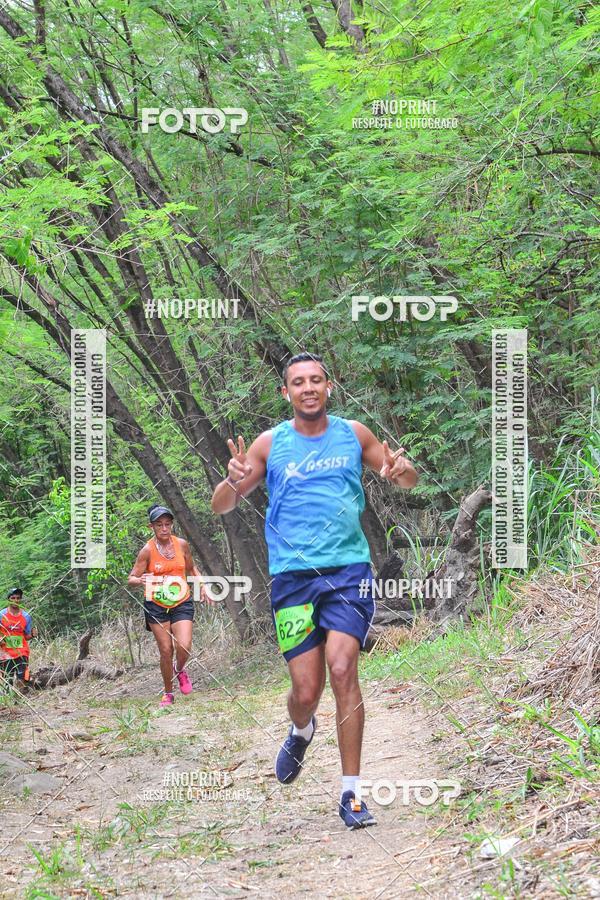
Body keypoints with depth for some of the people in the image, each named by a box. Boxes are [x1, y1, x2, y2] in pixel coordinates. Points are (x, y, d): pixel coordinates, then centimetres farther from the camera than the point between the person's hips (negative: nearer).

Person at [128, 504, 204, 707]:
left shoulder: (182, 544, 1)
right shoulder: (147, 550, -7)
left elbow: (191, 569, 19)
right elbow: (131, 578, -6)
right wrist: (140, 580, -29)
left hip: (181, 603, 2)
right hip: (156, 606, -1)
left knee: (184, 647, -15)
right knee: (165, 650, -2)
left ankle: (180, 670, 20)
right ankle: (168, 693, 17)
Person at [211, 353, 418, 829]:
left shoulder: (353, 434, 8)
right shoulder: (270, 444, 5)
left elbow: (408, 480, 19)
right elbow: (220, 506, 7)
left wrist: (403, 469, -6)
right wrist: (234, 482, -17)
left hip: (349, 569, 0)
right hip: (293, 575, 0)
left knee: (342, 669, -18)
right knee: (307, 690, -2)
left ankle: (351, 792, -10)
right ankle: (302, 731, 37)